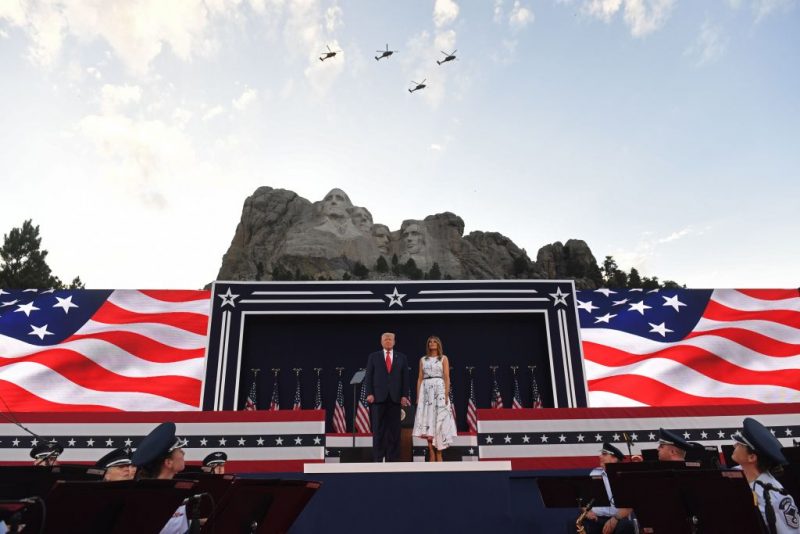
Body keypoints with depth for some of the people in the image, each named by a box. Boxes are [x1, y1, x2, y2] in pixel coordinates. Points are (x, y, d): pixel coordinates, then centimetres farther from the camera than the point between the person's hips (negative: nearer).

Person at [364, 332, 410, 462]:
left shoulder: (402, 357, 11)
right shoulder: (373, 357, 9)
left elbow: (405, 377, 7)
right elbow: (368, 377, 5)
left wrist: (404, 395, -1)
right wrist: (369, 393, -6)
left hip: (395, 397, 1)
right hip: (378, 397, -1)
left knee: (394, 429, 2)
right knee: (378, 429, 1)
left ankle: (392, 458, 8)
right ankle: (378, 458, 6)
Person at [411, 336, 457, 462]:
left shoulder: (443, 358, 6)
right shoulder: (423, 359, 14)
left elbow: (447, 378, -1)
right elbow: (420, 378, 11)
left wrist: (446, 394, -11)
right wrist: (418, 395, 3)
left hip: (439, 390, -2)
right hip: (426, 391, 2)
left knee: (438, 420, -6)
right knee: (428, 421, -3)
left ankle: (438, 456, 1)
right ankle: (432, 457, 1)